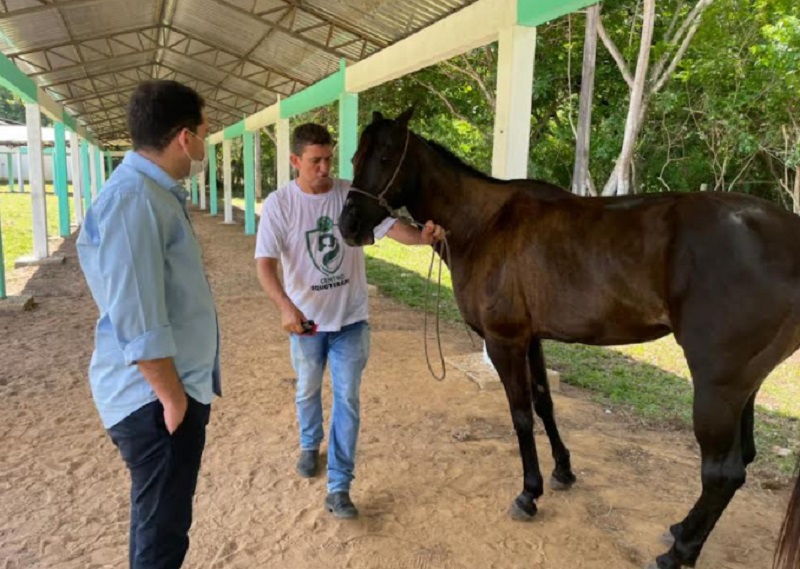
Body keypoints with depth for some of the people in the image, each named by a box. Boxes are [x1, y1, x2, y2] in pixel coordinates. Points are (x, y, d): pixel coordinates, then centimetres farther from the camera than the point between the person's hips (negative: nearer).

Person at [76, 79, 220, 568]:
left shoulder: (157, 192, 10)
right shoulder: (133, 199, -23)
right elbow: (136, 321, -27)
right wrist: (173, 398, -18)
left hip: (178, 386, 10)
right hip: (156, 399, -10)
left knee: (162, 519, 25)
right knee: (162, 529, 8)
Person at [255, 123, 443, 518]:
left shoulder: (353, 194, -9)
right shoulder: (279, 204, -12)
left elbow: (390, 226, -15)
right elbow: (265, 263, -19)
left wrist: (421, 236, -38)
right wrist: (285, 307, -36)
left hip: (350, 318, 0)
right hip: (306, 319, 0)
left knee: (347, 399, 2)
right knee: (308, 390, 22)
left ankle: (338, 487, 14)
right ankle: (310, 445, 52)